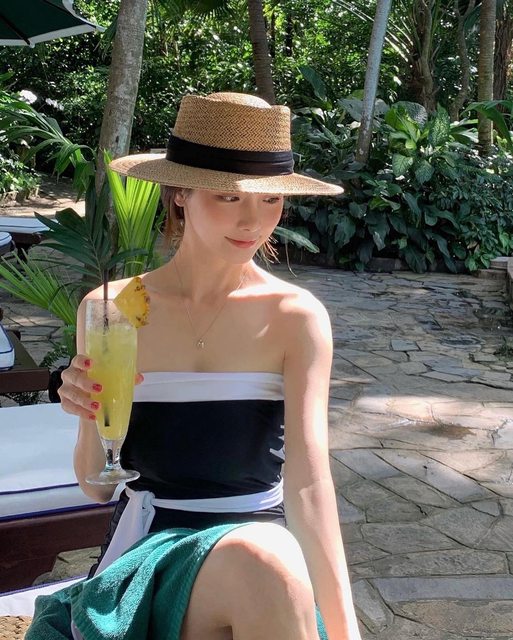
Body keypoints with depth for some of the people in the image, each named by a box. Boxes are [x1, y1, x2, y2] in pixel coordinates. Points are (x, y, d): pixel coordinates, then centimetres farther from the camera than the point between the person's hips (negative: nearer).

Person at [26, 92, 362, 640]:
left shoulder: (297, 318, -8)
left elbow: (308, 483, -16)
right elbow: (96, 487, 3)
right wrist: (94, 418, -18)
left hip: (264, 546, 0)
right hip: (145, 550, 0)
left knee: (266, 559, -35)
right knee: (261, 561, -33)